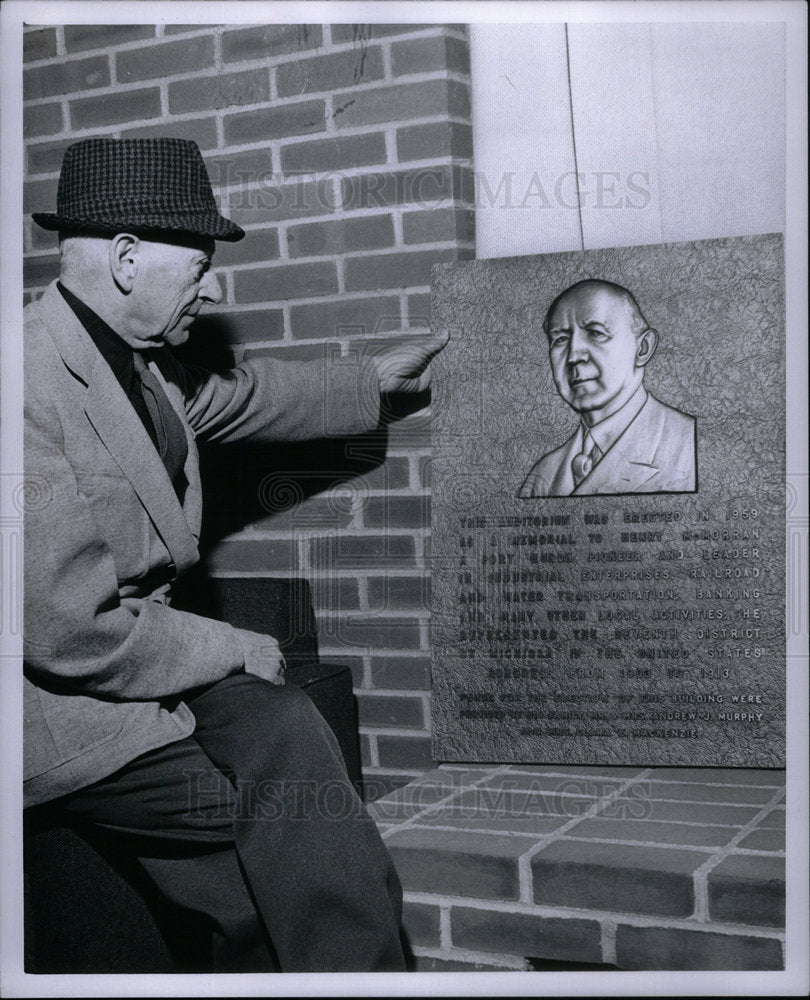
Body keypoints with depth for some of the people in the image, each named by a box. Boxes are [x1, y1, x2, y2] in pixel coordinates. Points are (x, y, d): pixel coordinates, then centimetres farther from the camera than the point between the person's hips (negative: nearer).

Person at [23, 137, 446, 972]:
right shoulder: (34, 387, -25)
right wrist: (234, 651, -13)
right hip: (62, 704, -8)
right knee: (297, 815, -16)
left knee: (288, 734, -12)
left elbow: (233, 397, 28)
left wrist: (370, 380, 35)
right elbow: (71, 633, -25)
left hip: (143, 647, 8)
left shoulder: (137, 359, 4)